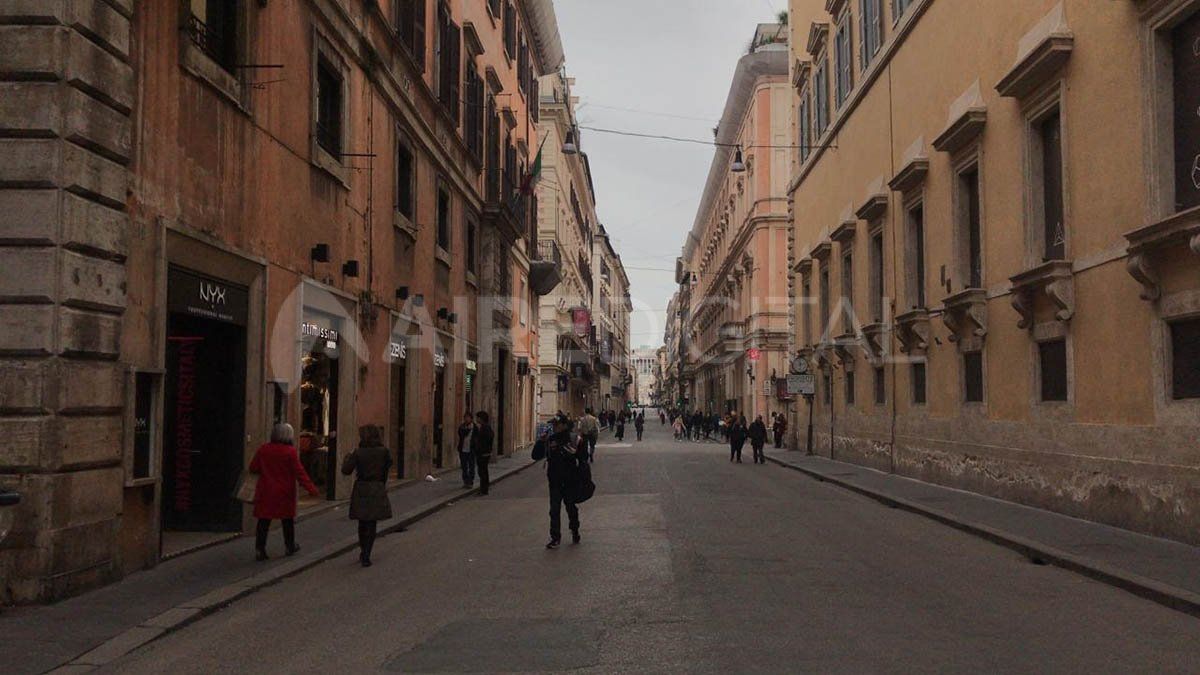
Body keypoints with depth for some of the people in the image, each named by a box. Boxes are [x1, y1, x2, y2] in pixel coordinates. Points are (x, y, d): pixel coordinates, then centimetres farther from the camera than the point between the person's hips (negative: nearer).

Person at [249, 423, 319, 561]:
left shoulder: (263, 450, -1)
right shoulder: (290, 451, -11)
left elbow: (253, 468, 2)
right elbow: (299, 472, -13)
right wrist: (311, 488, -10)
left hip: (265, 492, 2)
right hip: (284, 493, -2)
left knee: (263, 521, 4)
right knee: (287, 521, 14)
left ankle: (260, 549, -1)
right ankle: (290, 547, 26)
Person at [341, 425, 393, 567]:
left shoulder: (358, 452, -9)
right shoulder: (384, 452, -6)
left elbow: (346, 471, -6)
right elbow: (389, 464, 7)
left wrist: (348, 457, 9)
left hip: (361, 490, 0)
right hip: (378, 490, 0)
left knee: (362, 523, 17)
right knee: (372, 524, 5)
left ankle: (363, 552, 27)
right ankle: (366, 555, -2)